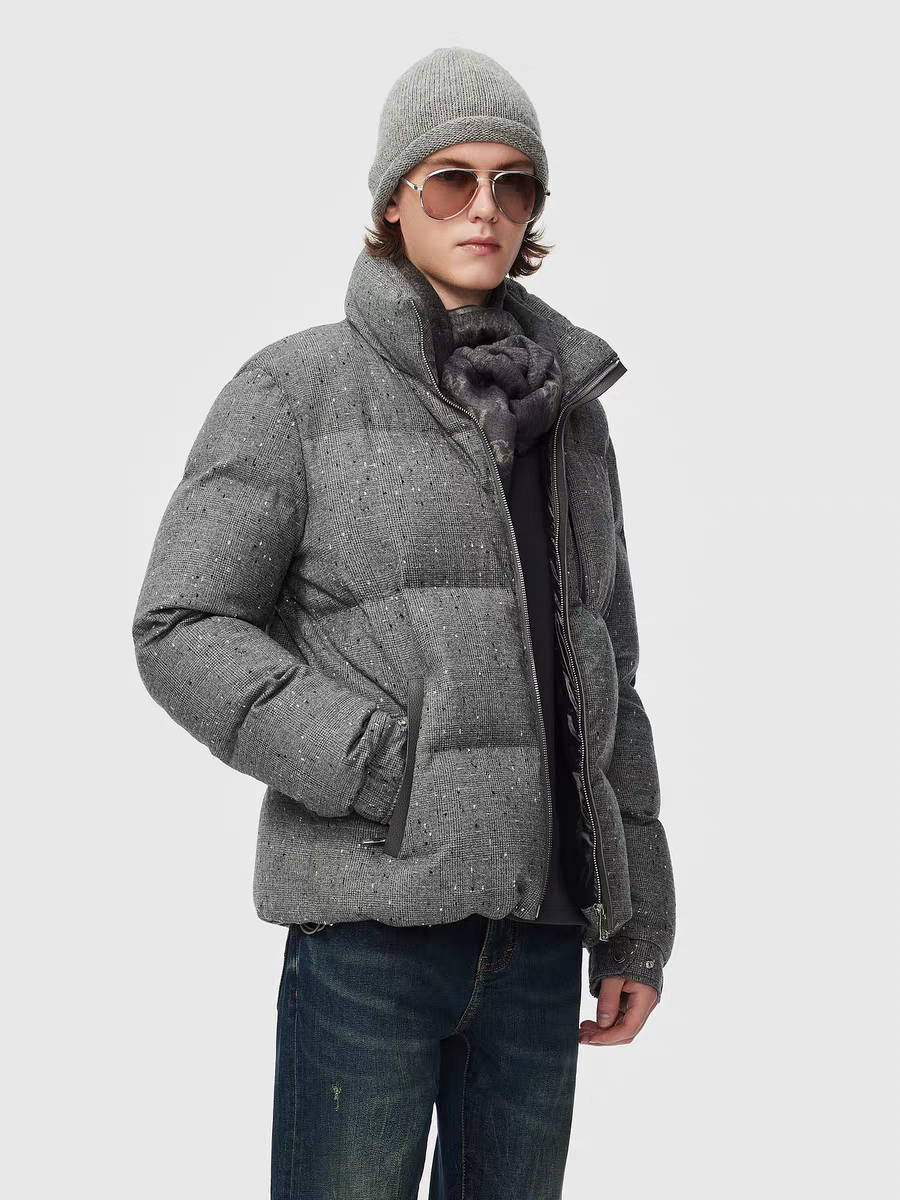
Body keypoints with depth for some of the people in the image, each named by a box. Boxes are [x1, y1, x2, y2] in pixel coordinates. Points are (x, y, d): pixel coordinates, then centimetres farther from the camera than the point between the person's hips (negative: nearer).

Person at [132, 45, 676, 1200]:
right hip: (371, 923, -4)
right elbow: (181, 629, -6)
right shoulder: (298, 388, 0)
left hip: (539, 925, 5)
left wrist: (637, 928, 12)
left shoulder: (568, 411, 13)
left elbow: (605, 681, 15)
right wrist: (388, 774, -15)